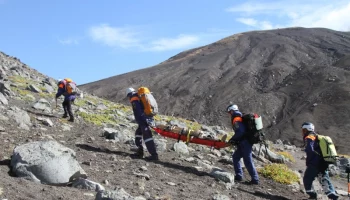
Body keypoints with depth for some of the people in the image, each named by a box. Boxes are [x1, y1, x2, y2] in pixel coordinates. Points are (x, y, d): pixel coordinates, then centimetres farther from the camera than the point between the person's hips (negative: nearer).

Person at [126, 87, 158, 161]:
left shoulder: (134, 100, -6)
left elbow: (139, 111, -18)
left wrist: (145, 119, -24)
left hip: (143, 121, -9)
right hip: (148, 119, 9)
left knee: (147, 136, -11)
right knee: (138, 134, 22)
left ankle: (154, 155, -15)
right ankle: (140, 152, 25)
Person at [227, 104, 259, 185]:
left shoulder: (236, 119, -13)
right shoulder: (241, 117, 18)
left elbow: (240, 131, -24)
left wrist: (233, 139, -11)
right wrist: (235, 140, 17)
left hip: (245, 142, -10)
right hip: (245, 142, 10)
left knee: (248, 161, -5)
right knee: (235, 156, 18)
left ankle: (255, 179, 0)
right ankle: (239, 176, 19)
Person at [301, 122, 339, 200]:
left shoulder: (309, 138, -7)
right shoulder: (318, 138, 20)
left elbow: (309, 150, -22)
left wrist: (308, 162, -11)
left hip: (314, 164, -8)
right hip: (324, 164, 8)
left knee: (307, 179, 5)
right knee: (325, 180, 10)